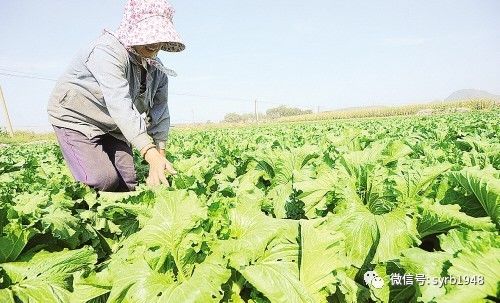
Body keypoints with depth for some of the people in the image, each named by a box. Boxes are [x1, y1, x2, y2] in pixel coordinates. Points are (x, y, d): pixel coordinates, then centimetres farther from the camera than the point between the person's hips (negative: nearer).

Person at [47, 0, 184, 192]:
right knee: (104, 181, -21)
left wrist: (160, 158, -17)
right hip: (76, 118, -6)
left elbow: (160, 115, -6)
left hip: (112, 127, 7)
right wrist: (152, 156, -49)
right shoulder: (108, 51, -28)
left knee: (129, 184, -1)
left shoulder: (157, 69, -4)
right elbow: (120, 106, -41)